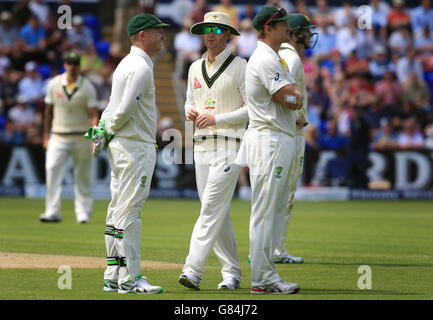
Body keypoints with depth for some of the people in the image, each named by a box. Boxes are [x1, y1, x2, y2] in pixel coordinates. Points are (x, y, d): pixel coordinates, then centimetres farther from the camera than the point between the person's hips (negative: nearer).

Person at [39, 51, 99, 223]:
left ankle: (83, 213, 15)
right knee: (52, 170, -15)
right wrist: (46, 136, 11)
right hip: (58, 138, 1)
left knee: (82, 177, 4)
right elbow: (48, 111, 12)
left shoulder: (87, 87, -3)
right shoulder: (54, 84, 3)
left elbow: (94, 115, -8)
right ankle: (52, 212, -17)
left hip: (81, 137, -1)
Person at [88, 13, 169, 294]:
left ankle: (114, 278, 15)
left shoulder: (128, 64, 18)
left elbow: (116, 107, 18)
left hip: (121, 146, 10)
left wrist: (102, 132, 6)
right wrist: (106, 134, -6)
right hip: (135, 147, -10)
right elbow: (125, 109, -20)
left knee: (119, 212, 11)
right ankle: (129, 279, -8)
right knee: (129, 211, -9)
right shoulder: (141, 68, -15)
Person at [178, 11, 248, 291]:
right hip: (202, 146, 7)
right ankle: (232, 273, 14)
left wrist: (217, 118, -16)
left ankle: (193, 270, -22)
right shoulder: (196, 68, 15)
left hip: (229, 146, -7)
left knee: (212, 208, -14)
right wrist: (189, 111, 1)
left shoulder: (240, 66, -4)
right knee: (219, 214, 8)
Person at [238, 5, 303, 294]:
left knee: (276, 210, 11)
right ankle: (262, 279, -7)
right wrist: (292, 94, 1)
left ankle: (266, 277, 14)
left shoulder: (275, 59, 20)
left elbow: (296, 101, 18)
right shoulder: (265, 59, -14)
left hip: (283, 140, 11)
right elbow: (292, 99, -17)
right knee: (265, 212, -8)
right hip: (269, 140, -11)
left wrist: (290, 94, -1)